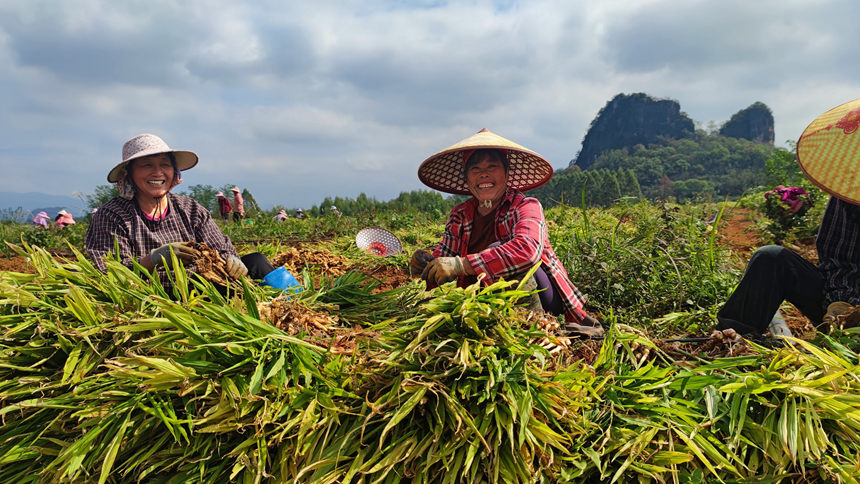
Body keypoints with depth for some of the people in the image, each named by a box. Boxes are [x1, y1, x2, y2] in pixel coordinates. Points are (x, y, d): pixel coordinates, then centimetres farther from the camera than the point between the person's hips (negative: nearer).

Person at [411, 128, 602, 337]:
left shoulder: (525, 206, -12)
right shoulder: (460, 216, 5)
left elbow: (527, 250, -33)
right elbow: (442, 257, 5)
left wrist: (460, 264, -36)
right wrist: (427, 264, -21)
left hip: (542, 297, -5)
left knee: (498, 251, -29)